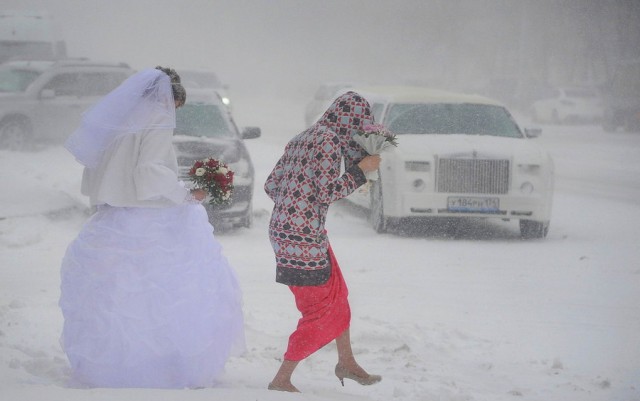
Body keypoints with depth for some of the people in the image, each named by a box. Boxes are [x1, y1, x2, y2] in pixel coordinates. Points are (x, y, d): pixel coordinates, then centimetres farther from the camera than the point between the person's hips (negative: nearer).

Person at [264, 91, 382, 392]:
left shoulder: (302, 139, 14)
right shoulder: (330, 140, -14)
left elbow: (271, 185, 15)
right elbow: (329, 192, -19)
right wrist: (361, 170, -9)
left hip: (282, 230, 10)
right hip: (303, 238, -10)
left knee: (337, 297, 23)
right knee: (320, 314, 0)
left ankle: (347, 363, 38)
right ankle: (281, 381, 6)